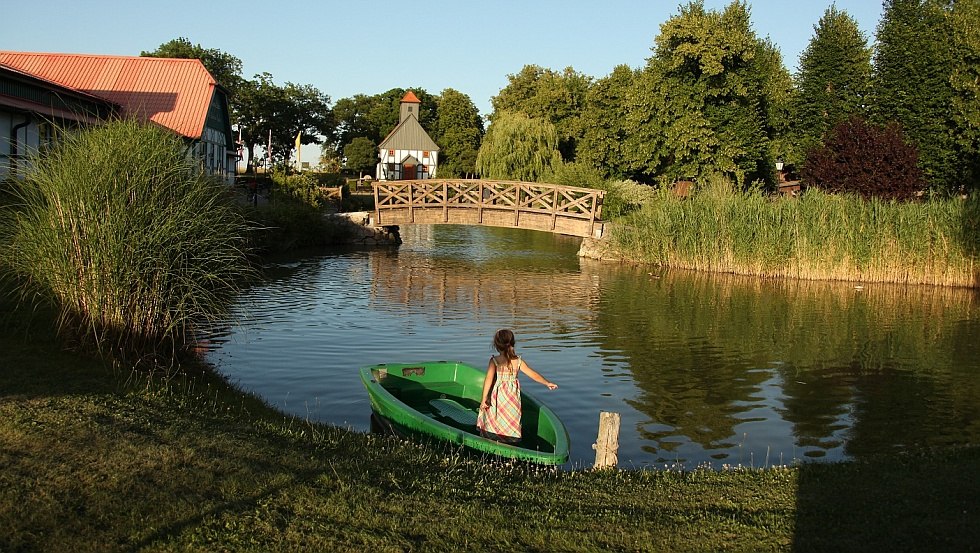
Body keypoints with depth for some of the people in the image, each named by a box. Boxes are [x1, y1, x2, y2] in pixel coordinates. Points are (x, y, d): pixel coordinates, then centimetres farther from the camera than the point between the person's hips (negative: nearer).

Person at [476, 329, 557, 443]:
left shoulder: (494, 361, -12)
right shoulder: (518, 361, -4)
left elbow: (489, 379, -19)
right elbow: (533, 374, 3)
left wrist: (484, 399, -17)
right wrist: (547, 383, 16)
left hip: (497, 398, -2)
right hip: (512, 398, 2)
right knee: (511, 421, 12)